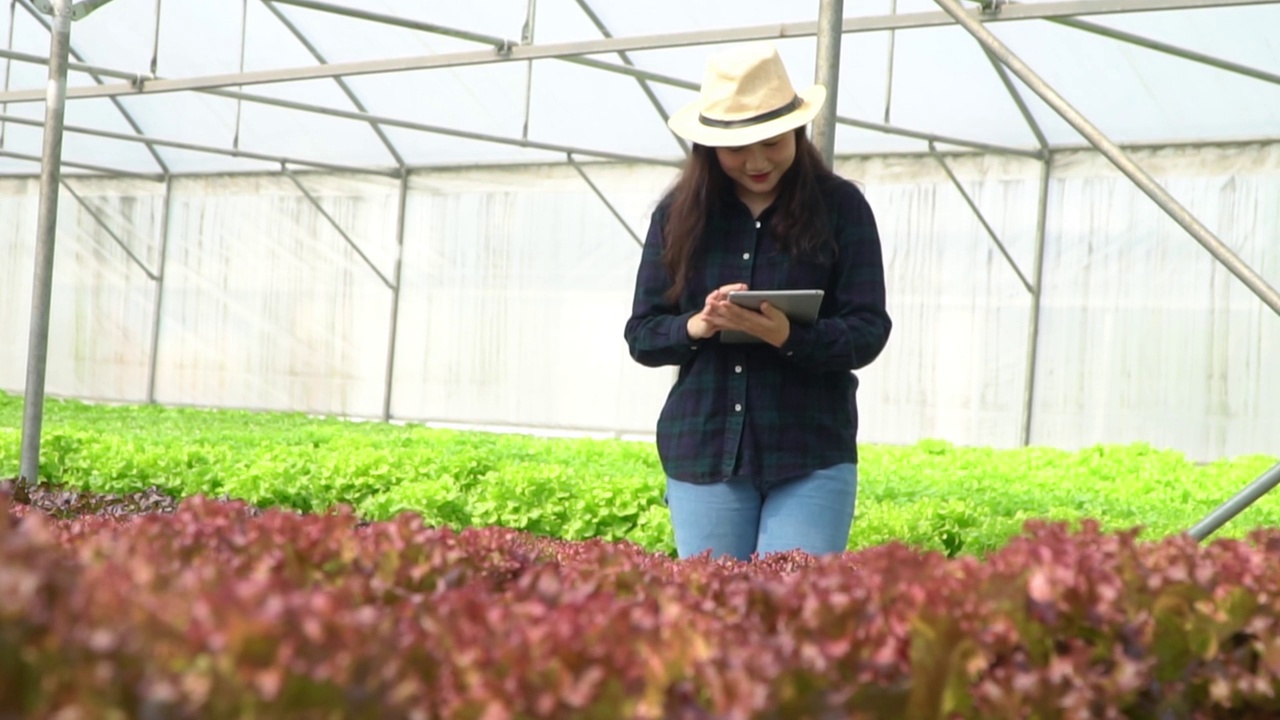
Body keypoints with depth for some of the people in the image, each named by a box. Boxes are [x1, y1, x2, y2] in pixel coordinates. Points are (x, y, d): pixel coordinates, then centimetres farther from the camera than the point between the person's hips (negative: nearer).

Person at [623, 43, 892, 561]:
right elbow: (641, 335, 7)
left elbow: (868, 333, -4)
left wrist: (789, 337, -22)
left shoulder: (840, 207, -1)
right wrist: (696, 327, -14)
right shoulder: (679, 214, 6)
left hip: (812, 458, -2)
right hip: (703, 455, 2)